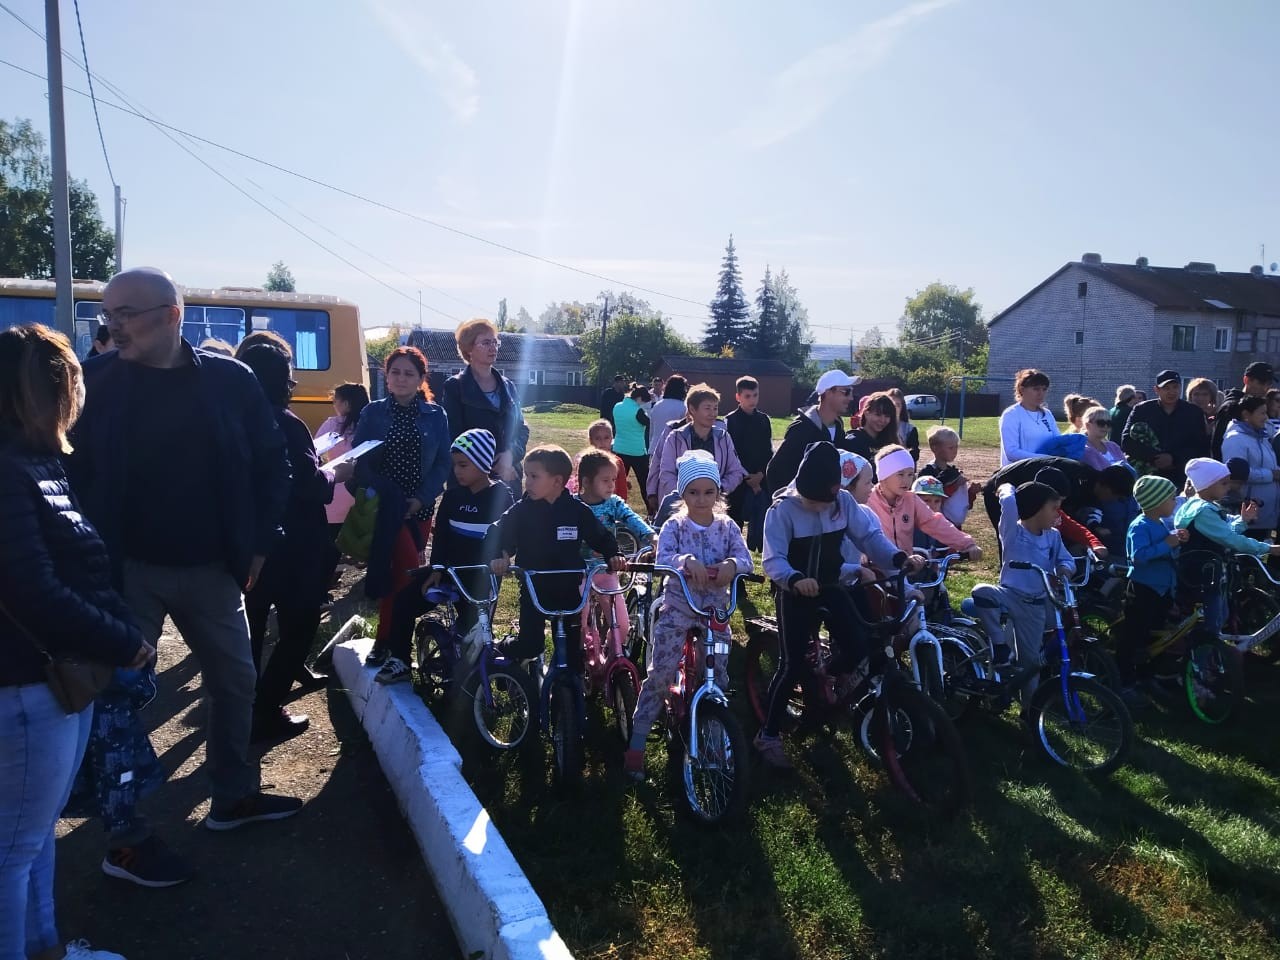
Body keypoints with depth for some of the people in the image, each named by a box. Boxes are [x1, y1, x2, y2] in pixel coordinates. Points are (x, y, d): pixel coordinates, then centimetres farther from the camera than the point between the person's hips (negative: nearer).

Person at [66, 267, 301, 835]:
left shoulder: (230, 379, -4)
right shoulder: (95, 382, -6)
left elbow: (271, 464, 3)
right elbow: (70, 472, -3)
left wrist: (260, 542, 0)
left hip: (212, 569, 2)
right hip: (127, 571, -2)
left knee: (235, 680, 12)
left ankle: (234, 797, 32)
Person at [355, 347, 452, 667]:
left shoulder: (435, 415, 5)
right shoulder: (373, 413, 3)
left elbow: (443, 463, 3)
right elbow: (358, 459, 2)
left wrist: (422, 498, -9)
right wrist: (369, 493, -13)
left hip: (419, 506, 2)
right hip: (385, 505, -2)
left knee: (405, 569, 6)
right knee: (408, 567, -18)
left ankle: (389, 639, 19)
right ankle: (386, 639, -3)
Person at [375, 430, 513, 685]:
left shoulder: (501, 497, -8)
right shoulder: (453, 495, 4)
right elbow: (441, 533, 4)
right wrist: (437, 568, -5)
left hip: (481, 575, -4)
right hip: (450, 568, 4)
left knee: (472, 627, -11)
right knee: (405, 601, -8)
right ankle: (399, 661, 5)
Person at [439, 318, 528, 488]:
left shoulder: (508, 387, 15)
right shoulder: (454, 387, 0)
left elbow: (522, 429, 12)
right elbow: (454, 436, -6)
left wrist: (511, 454, -10)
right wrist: (493, 466, -12)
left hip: (509, 475, 4)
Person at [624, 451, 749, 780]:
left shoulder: (727, 527, 1)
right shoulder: (674, 526, -6)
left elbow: (746, 558, -13)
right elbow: (662, 559, -22)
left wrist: (732, 564, -36)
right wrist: (686, 561, -43)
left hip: (715, 609, 2)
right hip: (678, 607, -2)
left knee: (718, 677, 6)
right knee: (658, 675, -6)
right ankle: (636, 744, 5)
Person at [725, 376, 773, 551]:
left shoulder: (763, 420, 10)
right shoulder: (731, 421, -3)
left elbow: (768, 451, 8)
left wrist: (761, 473, -7)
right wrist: (748, 477, -10)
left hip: (761, 478, 3)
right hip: (739, 480, -3)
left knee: (761, 517, 1)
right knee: (736, 518, 0)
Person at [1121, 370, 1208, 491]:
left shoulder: (1195, 413, 9)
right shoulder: (1142, 410, 7)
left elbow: (1202, 447, 5)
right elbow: (1126, 442, -1)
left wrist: (1174, 458, -9)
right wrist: (1154, 458, -11)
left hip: (1182, 479, 1)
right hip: (1149, 478, 0)